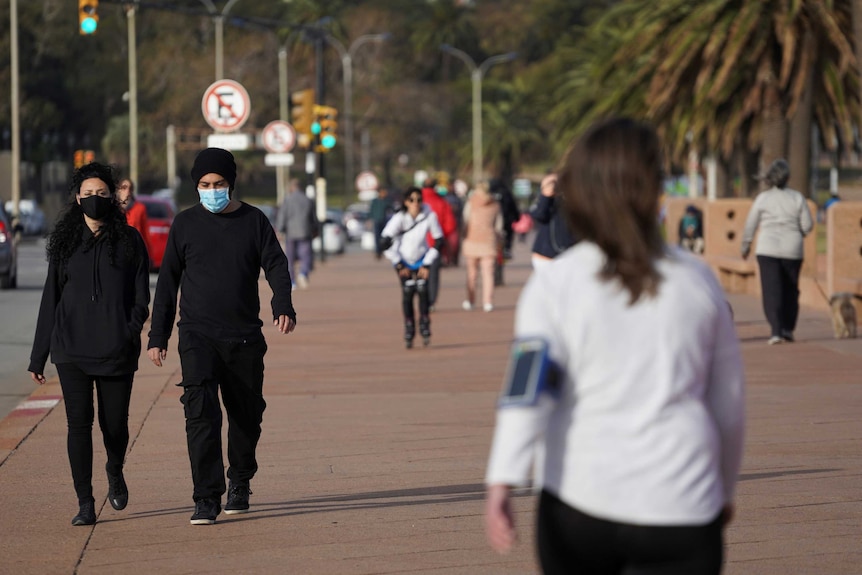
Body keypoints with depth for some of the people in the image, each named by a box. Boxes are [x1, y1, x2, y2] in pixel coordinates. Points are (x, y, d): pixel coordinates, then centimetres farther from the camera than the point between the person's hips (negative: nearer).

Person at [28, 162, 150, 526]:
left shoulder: (129, 240, 5)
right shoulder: (65, 241, 10)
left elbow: (141, 297, 4)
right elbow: (50, 300, 12)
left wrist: (131, 330, -16)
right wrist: (38, 357, 11)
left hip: (117, 351, -1)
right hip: (71, 350, 1)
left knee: (115, 424, 4)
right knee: (79, 422, -7)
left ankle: (115, 472, 36)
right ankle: (85, 502, -2)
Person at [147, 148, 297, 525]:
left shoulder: (254, 221, 5)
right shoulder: (185, 224, 5)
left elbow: (276, 266, 1)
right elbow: (168, 281, 10)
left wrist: (283, 307, -19)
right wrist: (158, 336, 8)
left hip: (245, 338, 1)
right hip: (198, 337, -1)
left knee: (246, 415, 10)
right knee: (201, 412, -16)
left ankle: (240, 484, 33)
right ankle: (206, 498, -17)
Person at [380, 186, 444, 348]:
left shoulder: (429, 216, -18)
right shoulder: (399, 218, -22)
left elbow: (439, 240, -7)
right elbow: (386, 242, -19)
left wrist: (427, 264, -8)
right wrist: (398, 265, -15)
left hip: (422, 259, 1)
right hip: (403, 260, -1)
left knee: (422, 289, -16)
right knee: (408, 292, -13)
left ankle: (425, 326, -3)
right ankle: (409, 330, -3)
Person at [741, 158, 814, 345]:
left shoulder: (762, 198, -3)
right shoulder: (797, 198, -1)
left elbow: (750, 226, 2)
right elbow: (808, 225, 0)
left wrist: (745, 246, 16)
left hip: (767, 250, -1)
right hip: (792, 250, 1)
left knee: (771, 290, -3)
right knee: (790, 290, 15)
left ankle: (776, 331, -15)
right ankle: (788, 329, 17)